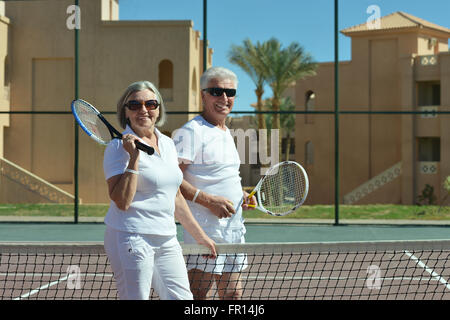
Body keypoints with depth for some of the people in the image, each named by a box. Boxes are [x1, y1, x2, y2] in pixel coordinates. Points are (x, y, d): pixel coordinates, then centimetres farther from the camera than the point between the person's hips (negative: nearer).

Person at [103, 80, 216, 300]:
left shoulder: (167, 144, 14)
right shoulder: (119, 146, -8)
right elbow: (122, 202, -18)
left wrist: (200, 235, 26)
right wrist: (134, 157, -20)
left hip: (167, 240, 7)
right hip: (131, 238, -7)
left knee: (182, 297, 3)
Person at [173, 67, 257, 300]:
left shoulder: (226, 134, 19)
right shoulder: (191, 131, -10)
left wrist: (240, 195, 12)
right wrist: (209, 200, -22)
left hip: (234, 227, 9)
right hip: (206, 229, -9)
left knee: (233, 294, 11)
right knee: (198, 293, -8)